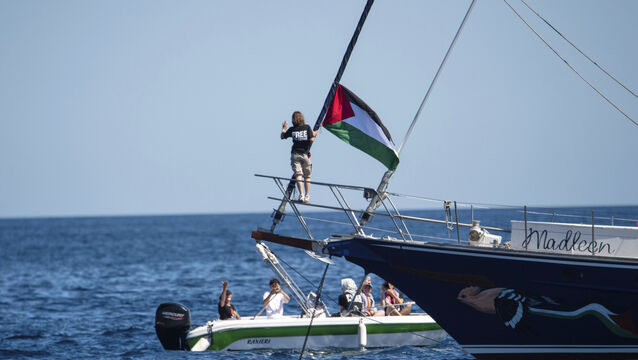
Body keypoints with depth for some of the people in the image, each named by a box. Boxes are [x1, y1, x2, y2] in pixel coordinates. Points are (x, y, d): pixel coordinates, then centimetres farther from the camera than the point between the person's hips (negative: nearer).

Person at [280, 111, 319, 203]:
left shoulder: (292, 129, 2)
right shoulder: (307, 127, -2)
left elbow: (282, 136, 16)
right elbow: (311, 140, -9)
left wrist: (284, 128, 33)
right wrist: (314, 134, 11)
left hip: (295, 154, 0)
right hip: (305, 154, 0)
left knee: (298, 175, -7)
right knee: (307, 176, 10)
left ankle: (301, 194, -23)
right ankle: (307, 196, 4)